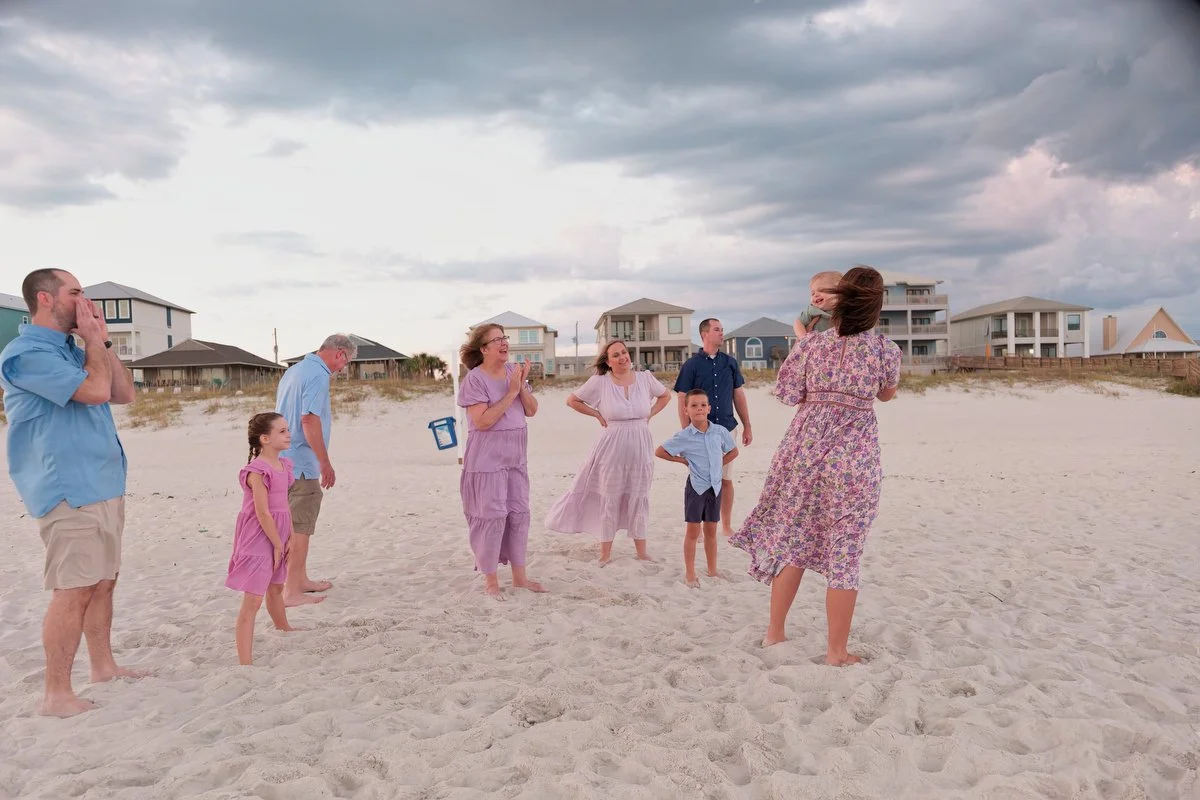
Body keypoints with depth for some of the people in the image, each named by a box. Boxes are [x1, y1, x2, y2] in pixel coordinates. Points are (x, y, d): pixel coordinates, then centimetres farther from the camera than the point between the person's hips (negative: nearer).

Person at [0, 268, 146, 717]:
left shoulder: (72, 350, 17)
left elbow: (123, 393, 14)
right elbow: (95, 390, -23)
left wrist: (101, 341, 7)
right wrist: (93, 339, -8)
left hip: (104, 486, 9)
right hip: (70, 490, -9)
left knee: (103, 581, 15)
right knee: (75, 589, -9)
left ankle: (103, 667, 27)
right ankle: (57, 695, -2)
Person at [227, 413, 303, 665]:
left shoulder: (283, 466, 6)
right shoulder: (257, 471, -21)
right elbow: (263, 513, -22)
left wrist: (290, 538, 6)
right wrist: (278, 544, -15)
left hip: (277, 538, 9)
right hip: (258, 540, -9)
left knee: (276, 587, 29)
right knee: (252, 600, -9)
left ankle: (283, 628, 53)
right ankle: (245, 661, -8)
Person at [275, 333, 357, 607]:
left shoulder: (294, 370, 15)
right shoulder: (318, 375, -15)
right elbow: (309, 420, -24)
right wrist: (325, 463, -20)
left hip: (284, 459, 10)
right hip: (302, 463, -10)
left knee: (295, 524, 19)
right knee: (300, 528, -3)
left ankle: (300, 579, 30)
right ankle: (292, 591, 1)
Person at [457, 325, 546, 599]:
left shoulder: (513, 371, 4)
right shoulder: (474, 379, -13)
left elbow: (532, 410, 3)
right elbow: (482, 421, -22)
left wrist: (522, 386, -14)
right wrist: (511, 393, -21)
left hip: (515, 457, 6)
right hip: (487, 460, -6)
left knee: (519, 514, 11)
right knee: (492, 516, -2)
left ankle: (519, 576, 23)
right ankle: (490, 580, 12)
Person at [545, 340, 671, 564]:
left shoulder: (645, 378, 0)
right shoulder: (599, 382, -7)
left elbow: (665, 396, 17)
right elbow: (572, 400, 2)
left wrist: (649, 415, 4)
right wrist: (597, 415, -3)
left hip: (641, 447, 3)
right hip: (612, 448, -2)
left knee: (639, 498, 11)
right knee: (610, 499, 5)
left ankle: (641, 551, 23)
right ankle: (605, 553, 15)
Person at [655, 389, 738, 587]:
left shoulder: (720, 432, -2)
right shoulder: (684, 436, -11)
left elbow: (733, 451, 14)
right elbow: (659, 451, -6)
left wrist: (718, 466, 5)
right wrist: (683, 460, -6)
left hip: (715, 486, 3)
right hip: (696, 486, -3)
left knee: (711, 530, 14)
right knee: (693, 530, 2)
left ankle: (712, 571, 25)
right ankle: (690, 574, 11)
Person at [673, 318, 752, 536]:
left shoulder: (730, 362, 7)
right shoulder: (691, 365, -3)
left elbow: (739, 395, 12)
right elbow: (683, 401, -2)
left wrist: (747, 426, 10)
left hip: (727, 428, 3)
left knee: (726, 480, 8)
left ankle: (727, 526, 20)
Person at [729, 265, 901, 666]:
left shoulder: (811, 344, -3)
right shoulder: (885, 350, -5)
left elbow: (791, 395, 6)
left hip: (805, 449, 2)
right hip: (854, 459, -2)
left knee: (792, 541, 15)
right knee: (844, 553, 6)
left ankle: (774, 632, 26)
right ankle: (836, 651, 14)